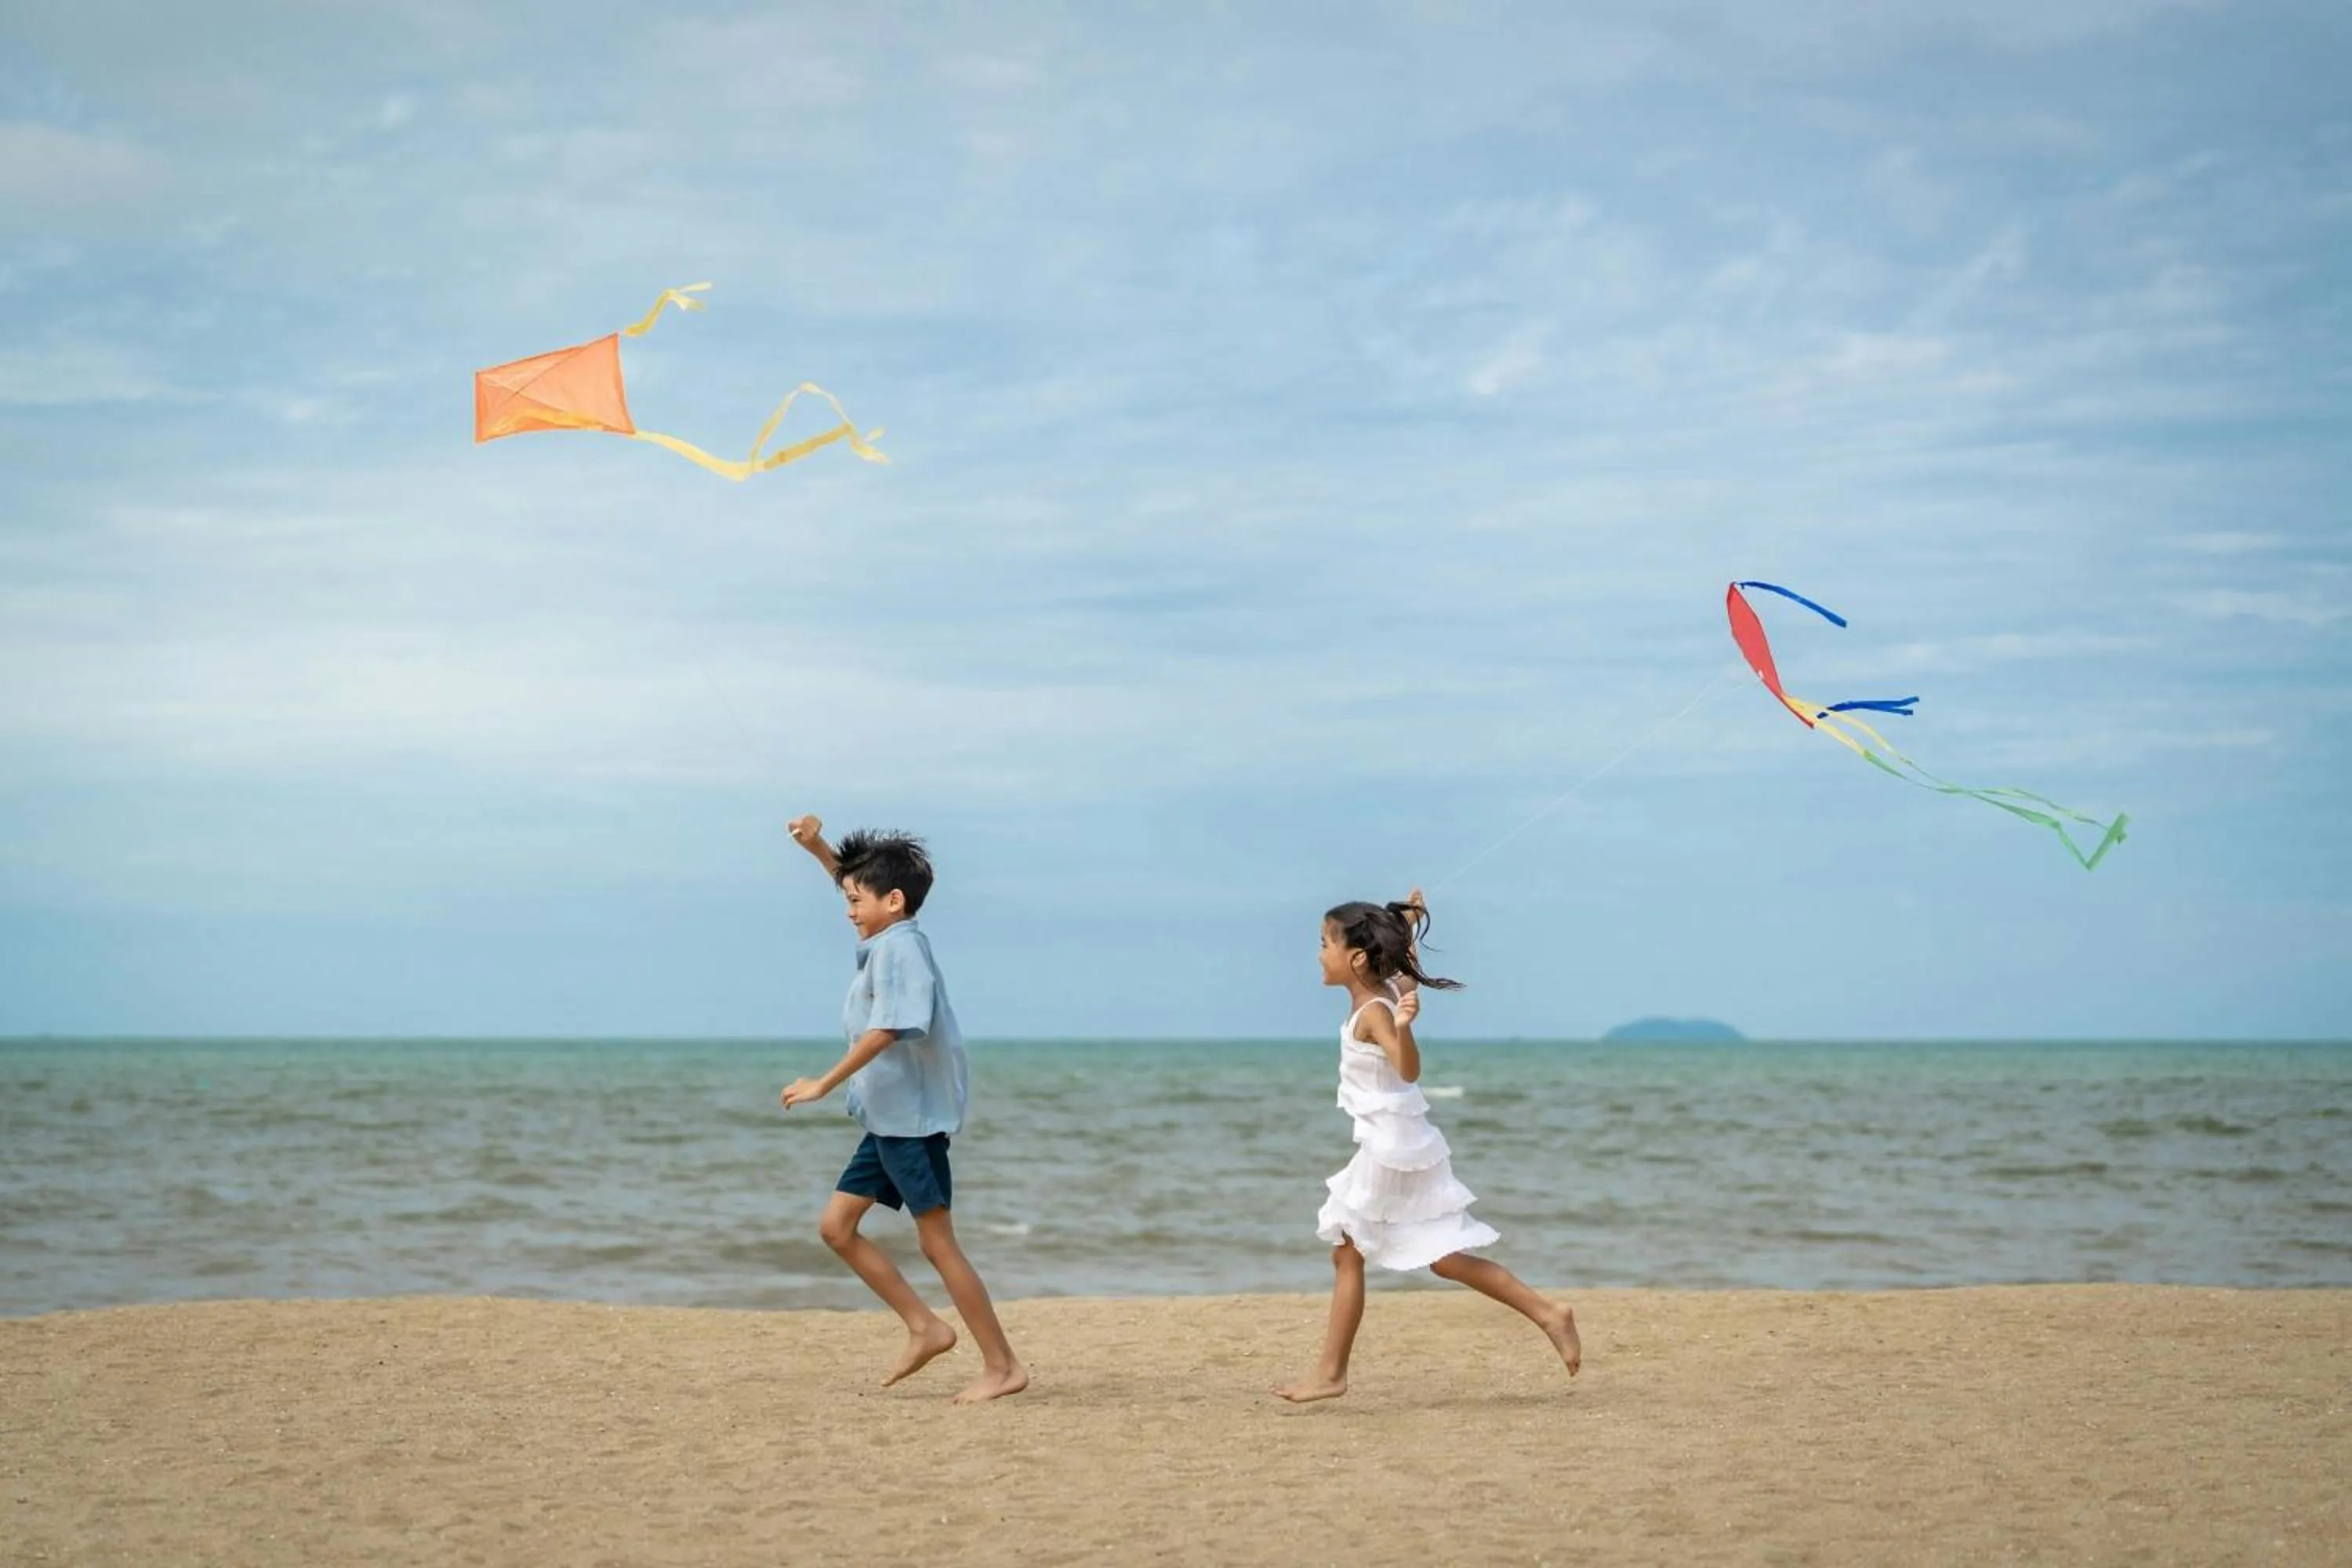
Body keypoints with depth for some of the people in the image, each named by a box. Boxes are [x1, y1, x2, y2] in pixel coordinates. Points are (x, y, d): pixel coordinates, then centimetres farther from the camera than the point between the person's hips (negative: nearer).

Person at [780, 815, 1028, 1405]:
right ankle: (925, 1328, 12)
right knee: (836, 1226, 9)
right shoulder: (885, 941, 13)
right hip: (887, 1118, 10)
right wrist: (817, 847, 18)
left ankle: (1002, 1366, -2)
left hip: (913, 1117, -10)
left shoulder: (899, 947, -16)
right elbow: (858, 882, 31)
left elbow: (886, 1029, -26)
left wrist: (825, 1084, -22)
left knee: (937, 1243, -7)